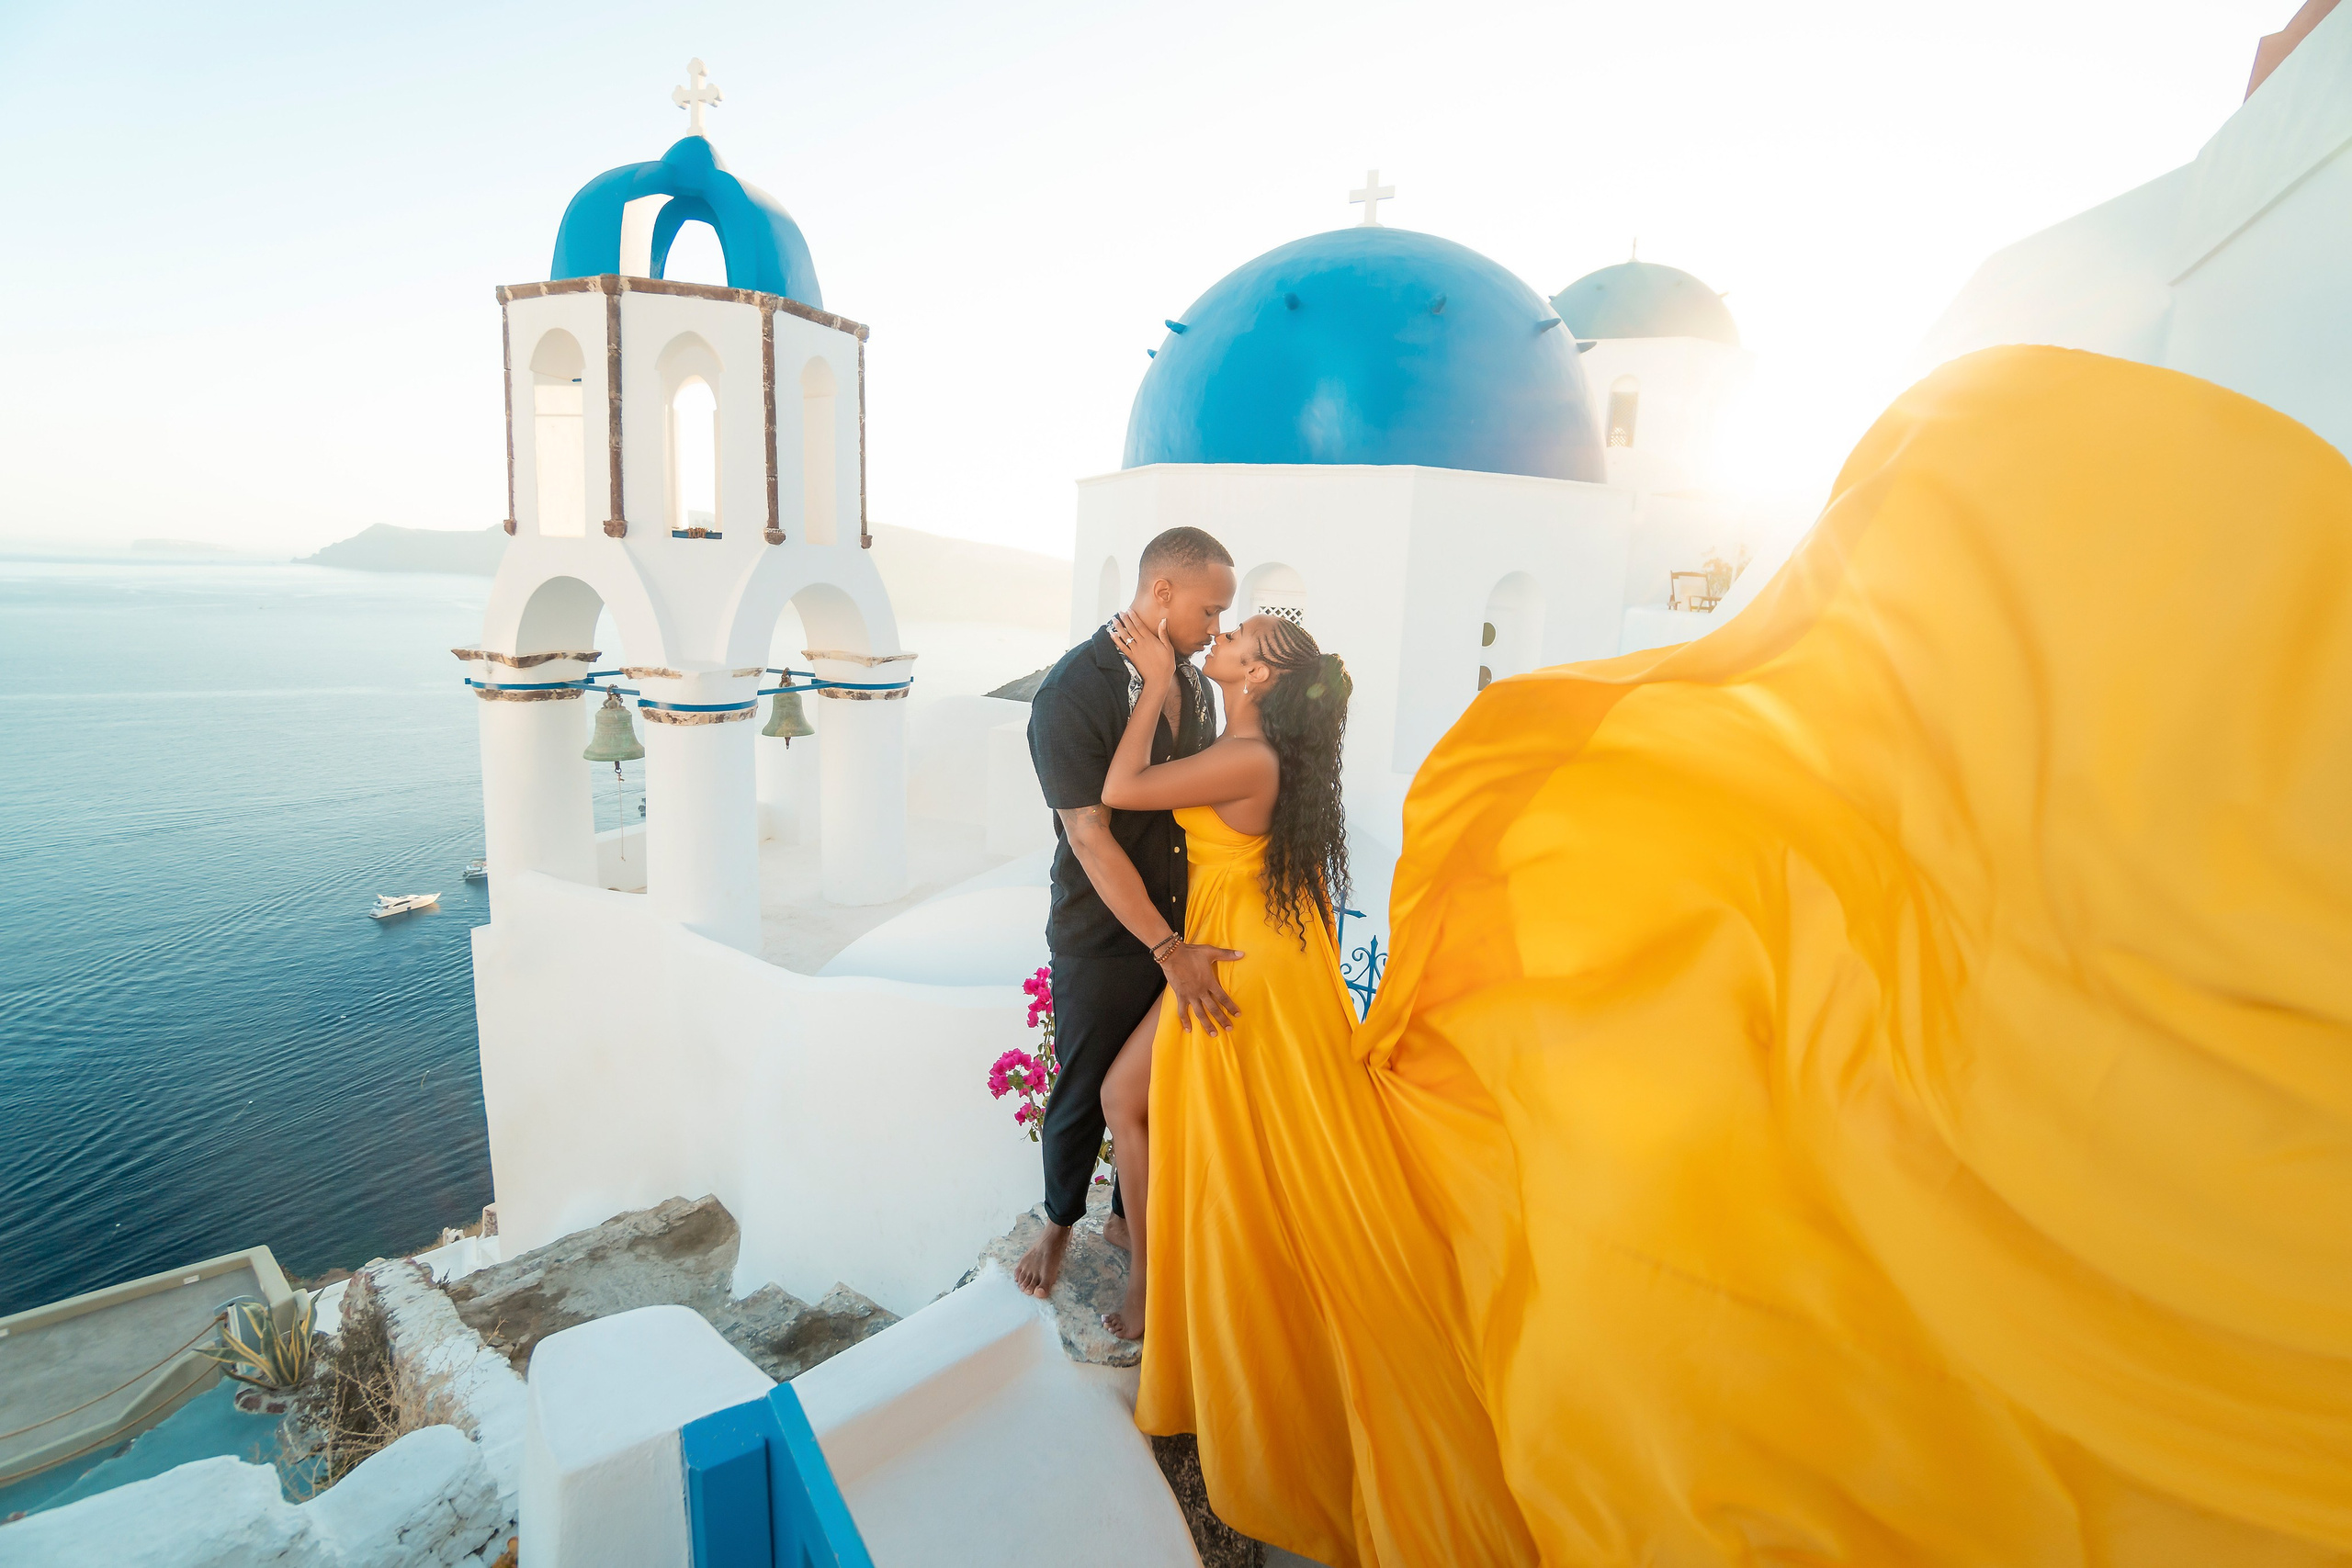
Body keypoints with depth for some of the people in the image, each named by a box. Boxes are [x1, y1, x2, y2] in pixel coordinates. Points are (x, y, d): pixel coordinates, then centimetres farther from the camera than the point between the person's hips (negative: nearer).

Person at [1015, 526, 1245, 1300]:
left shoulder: (1193, 684, 2)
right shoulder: (1073, 691, -18)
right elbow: (1090, 836, -21)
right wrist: (1168, 949, -23)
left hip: (1184, 931, 5)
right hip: (1103, 944, -5)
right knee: (1084, 1096, 14)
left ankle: (1131, 1214, 43)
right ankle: (1060, 1223, 42)